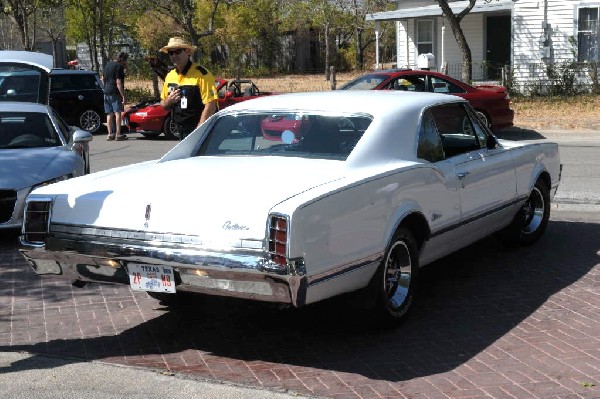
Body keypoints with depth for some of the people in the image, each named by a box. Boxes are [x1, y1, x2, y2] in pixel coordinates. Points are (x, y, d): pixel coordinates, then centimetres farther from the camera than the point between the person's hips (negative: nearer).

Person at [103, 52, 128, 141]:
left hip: (106, 93, 8)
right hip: (115, 93, -8)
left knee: (109, 114, 9)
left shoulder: (108, 64, 15)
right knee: (118, 113, -8)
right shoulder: (119, 67, -10)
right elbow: (118, 82, -17)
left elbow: (104, 79, 23)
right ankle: (118, 134, -14)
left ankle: (110, 134, 8)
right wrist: (123, 96, -18)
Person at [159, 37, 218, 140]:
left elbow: (210, 106, -18)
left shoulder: (201, 74, -12)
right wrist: (169, 101, -2)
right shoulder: (170, 76, 12)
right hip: (182, 133, 7)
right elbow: (163, 105, 22)